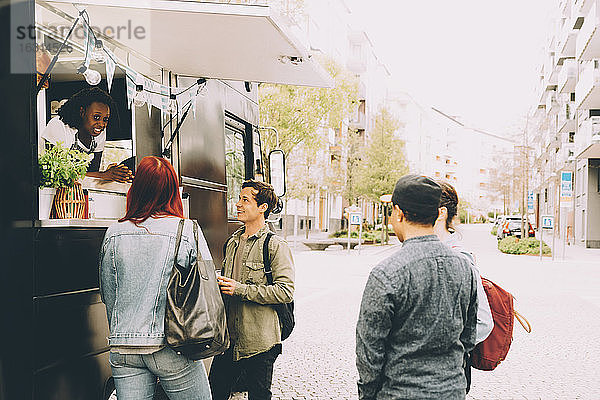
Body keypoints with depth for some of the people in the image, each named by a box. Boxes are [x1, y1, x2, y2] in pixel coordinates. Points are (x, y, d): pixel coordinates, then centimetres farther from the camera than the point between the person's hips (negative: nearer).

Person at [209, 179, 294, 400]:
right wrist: (219, 284, 3)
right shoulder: (232, 242, 13)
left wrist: (241, 290, -20)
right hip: (229, 339, 7)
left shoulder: (276, 246, -10)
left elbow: (286, 291, -18)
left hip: (259, 343, -7)